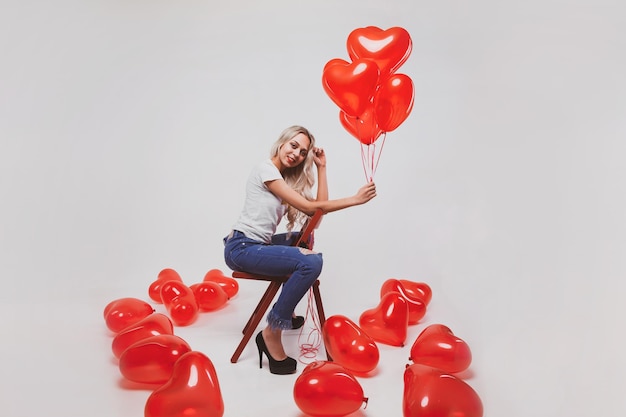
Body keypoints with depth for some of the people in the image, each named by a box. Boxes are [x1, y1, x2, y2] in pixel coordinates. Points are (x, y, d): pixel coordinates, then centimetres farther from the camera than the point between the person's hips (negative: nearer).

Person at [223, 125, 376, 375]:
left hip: (257, 244, 10)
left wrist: (321, 167, 8)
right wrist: (354, 199, -15)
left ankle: (286, 313, 27)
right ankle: (272, 333, -16)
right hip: (242, 248, -10)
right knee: (311, 262, -24)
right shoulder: (266, 169, -10)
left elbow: (319, 206, 6)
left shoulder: (288, 179, 17)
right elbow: (309, 208, -15)